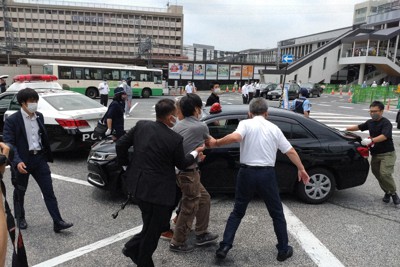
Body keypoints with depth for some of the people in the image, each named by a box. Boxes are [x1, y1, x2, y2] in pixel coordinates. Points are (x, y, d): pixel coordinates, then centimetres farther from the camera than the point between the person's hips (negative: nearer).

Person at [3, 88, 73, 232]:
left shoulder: (39, 116, 7)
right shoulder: (12, 120, -11)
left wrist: (47, 156, 16)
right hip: (23, 161, -4)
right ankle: (20, 218, 39)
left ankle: (58, 222, 2)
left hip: (39, 158, 4)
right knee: (20, 192, 16)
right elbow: (8, 143, -15)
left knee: (49, 191, 0)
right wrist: (17, 161, -27)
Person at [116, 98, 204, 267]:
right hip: (157, 190, -7)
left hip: (138, 185, 7)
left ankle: (132, 247, 33)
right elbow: (182, 164, -3)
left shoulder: (141, 125, -3)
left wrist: (126, 164, 17)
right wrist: (196, 152, 14)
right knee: (153, 230, 14)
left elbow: (120, 145, 3)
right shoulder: (175, 139, -19)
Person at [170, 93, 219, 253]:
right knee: (189, 208, 6)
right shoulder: (201, 127, -12)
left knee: (204, 198, 20)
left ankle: (201, 234, 30)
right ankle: (177, 243, 19)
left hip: (181, 169, 8)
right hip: (189, 172, -8)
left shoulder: (177, 126, 7)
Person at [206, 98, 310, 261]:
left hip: (247, 172, -1)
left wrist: (215, 143, -10)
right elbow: (290, 151, 9)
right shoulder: (274, 128, 7)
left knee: (237, 212, 15)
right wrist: (301, 169, 21)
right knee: (277, 213, 18)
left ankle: (224, 247, 12)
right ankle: (283, 250, 26)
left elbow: (235, 137, -23)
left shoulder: (245, 124, -2)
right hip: (267, 174, 1)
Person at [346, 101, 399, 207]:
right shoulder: (370, 122, 10)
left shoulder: (386, 123, -13)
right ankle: (387, 192, 27)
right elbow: (359, 127, 25)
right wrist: (346, 129, 17)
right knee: (377, 174, 8)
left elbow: (384, 136, -28)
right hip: (375, 154, 7)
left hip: (387, 154, -7)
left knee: (385, 174, -20)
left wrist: (371, 140, -39)